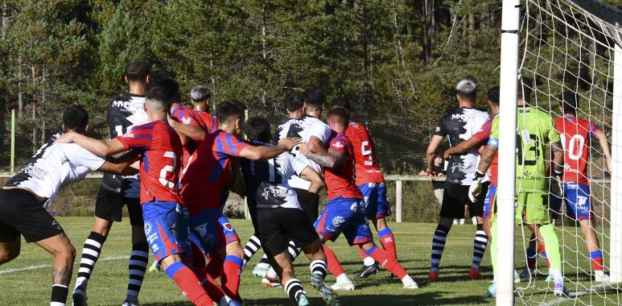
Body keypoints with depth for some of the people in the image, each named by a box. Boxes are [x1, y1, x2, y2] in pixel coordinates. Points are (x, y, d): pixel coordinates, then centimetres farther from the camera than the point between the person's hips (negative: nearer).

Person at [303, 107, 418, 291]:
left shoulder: (339, 140, -7)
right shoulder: (345, 142, 23)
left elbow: (333, 161, -27)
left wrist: (308, 154, -19)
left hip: (342, 200, -9)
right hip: (356, 200, 9)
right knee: (367, 246, 11)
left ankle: (342, 279, -14)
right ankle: (405, 278, 5)